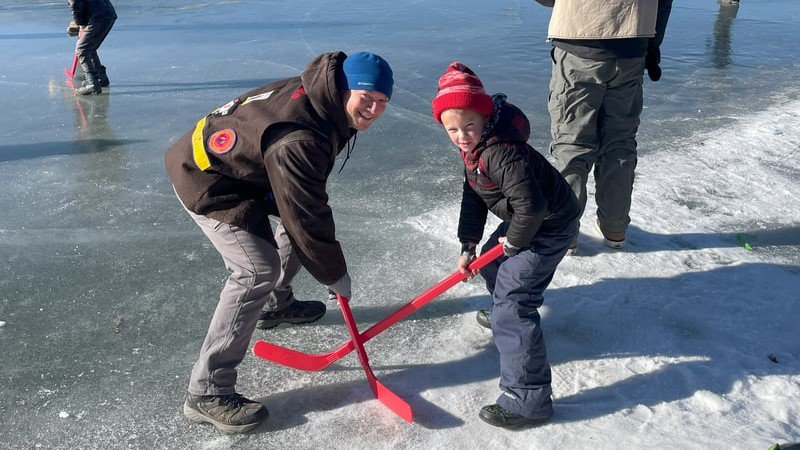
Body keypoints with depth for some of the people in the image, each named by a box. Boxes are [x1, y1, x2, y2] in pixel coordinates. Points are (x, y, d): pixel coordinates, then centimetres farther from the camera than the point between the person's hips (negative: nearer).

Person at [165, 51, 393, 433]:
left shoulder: (321, 93, -6)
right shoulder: (297, 141, -36)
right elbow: (306, 217, -29)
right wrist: (335, 276, -15)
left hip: (243, 163, 10)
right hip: (207, 181, -10)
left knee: (299, 222, 18)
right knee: (259, 270, -18)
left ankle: (275, 305, 40)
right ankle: (206, 393, -11)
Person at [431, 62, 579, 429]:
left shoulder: (502, 153, -32)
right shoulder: (474, 148, 1)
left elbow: (531, 207, -36)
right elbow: (472, 197, 7)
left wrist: (514, 242, -19)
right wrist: (468, 245, 1)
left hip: (547, 228, -10)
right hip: (523, 221, 10)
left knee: (511, 304, -14)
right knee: (491, 261, 30)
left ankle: (529, 401, -9)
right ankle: (504, 315, 60)